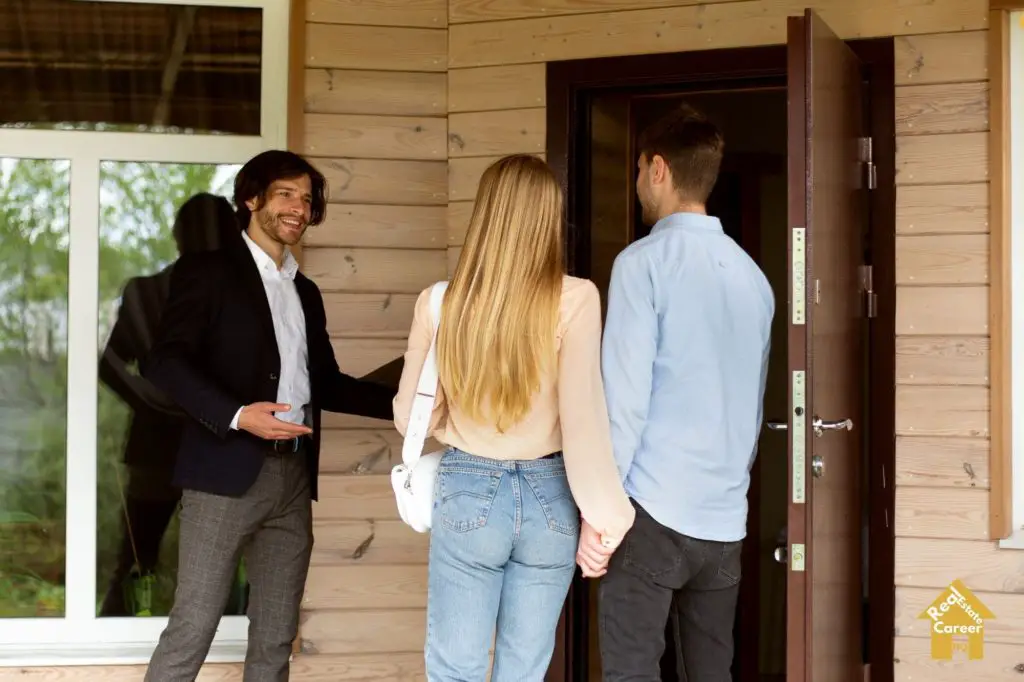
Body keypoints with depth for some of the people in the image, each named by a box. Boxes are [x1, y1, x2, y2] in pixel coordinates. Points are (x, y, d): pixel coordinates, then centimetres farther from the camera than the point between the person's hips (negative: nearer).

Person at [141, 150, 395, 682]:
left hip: (293, 477, 6)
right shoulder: (207, 271, 0)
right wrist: (236, 414, -25)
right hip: (228, 471, -6)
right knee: (192, 627, -7)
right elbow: (166, 361, -11)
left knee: (276, 638, 8)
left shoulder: (306, 292, 20)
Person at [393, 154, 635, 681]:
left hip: (468, 495, 0)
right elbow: (581, 417, -17)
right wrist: (604, 511, -7)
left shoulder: (440, 302, -5)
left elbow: (411, 415, 5)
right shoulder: (575, 300, -12)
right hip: (548, 499, 0)